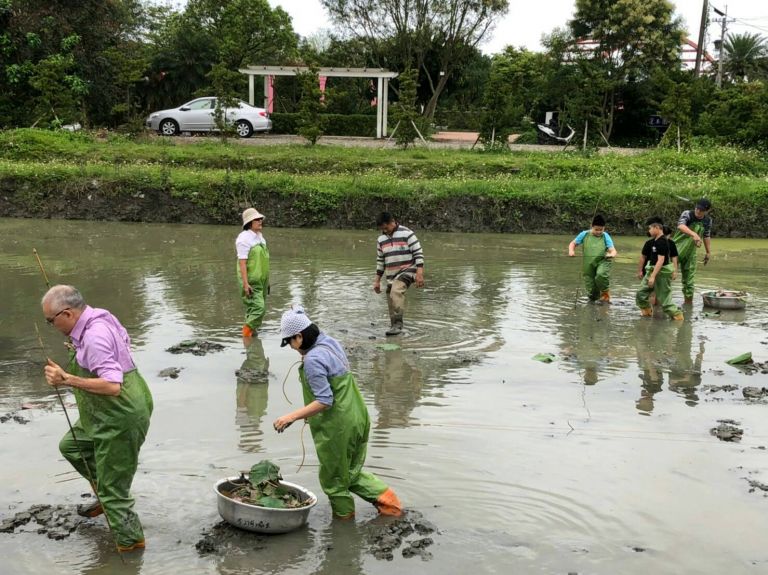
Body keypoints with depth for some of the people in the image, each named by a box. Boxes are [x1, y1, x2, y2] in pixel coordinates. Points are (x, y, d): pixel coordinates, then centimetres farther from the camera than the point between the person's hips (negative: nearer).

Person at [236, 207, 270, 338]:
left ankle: (252, 333, 22)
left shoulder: (259, 236, 12)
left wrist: (267, 281, 19)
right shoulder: (244, 238, -14)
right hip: (251, 282, -9)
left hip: (261, 281, 9)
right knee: (258, 307, -15)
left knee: (257, 309, 12)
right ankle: (247, 333, -3)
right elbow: (242, 262, -18)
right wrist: (245, 284, -23)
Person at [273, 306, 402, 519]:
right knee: (352, 471, 23)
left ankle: (344, 518, 25)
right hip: (357, 417, 9)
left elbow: (324, 401, -24)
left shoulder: (312, 360, -21)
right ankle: (386, 499, 15)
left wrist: (291, 417, -20)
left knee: (333, 478, 12)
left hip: (337, 425, -9)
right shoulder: (331, 342, 7)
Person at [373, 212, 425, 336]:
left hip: (407, 271, -7)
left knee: (396, 292, -32)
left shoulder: (407, 234, -7)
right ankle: (395, 328, 16)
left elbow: (418, 254, -9)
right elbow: (380, 261, 19)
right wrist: (377, 280, 17)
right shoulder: (381, 240, 12)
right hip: (391, 276, 7)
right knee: (391, 304, 4)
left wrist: (419, 273, -18)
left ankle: (398, 324, -34)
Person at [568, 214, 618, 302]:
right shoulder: (585, 234, 1)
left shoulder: (605, 236, -2)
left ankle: (605, 292, -8)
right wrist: (571, 251, -17)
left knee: (601, 274, -36)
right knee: (592, 295, 0)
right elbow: (573, 244, 5)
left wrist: (612, 254, -34)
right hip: (588, 265, 1)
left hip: (602, 262, -1)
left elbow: (613, 250, -10)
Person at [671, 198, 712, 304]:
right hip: (676, 249, -5)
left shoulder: (708, 221, 1)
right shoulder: (687, 214, -15)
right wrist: (694, 234, -50)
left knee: (689, 280, 9)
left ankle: (688, 304, 20)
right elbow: (680, 226, -35)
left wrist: (708, 252, 18)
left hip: (691, 253, 5)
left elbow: (707, 236, 16)